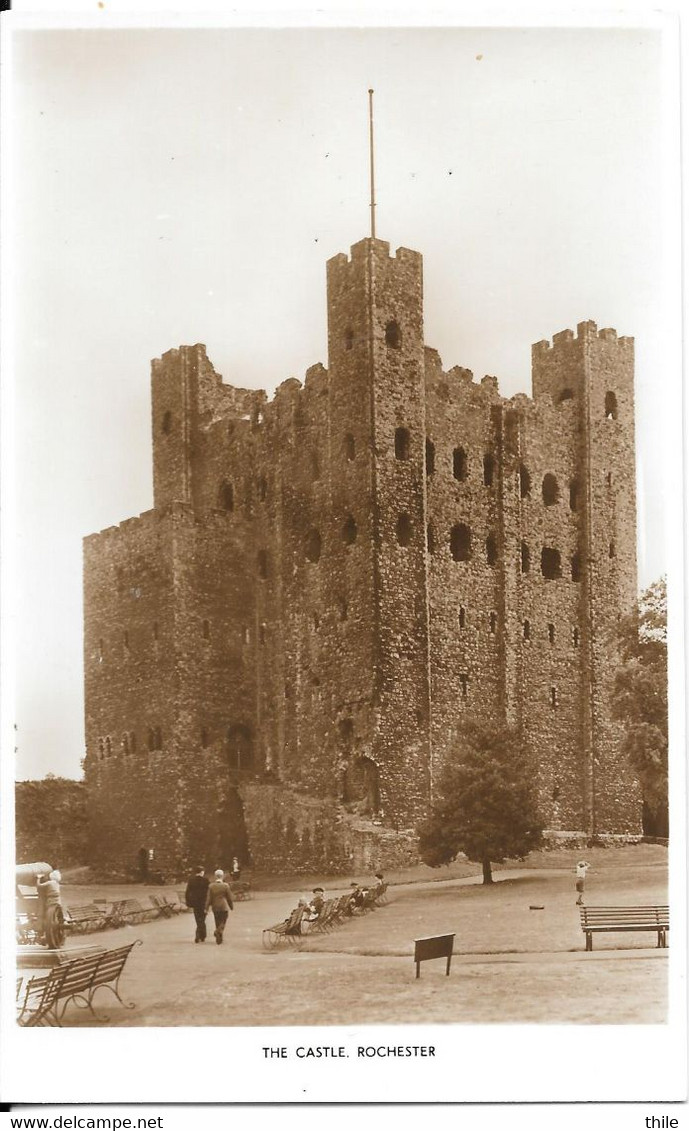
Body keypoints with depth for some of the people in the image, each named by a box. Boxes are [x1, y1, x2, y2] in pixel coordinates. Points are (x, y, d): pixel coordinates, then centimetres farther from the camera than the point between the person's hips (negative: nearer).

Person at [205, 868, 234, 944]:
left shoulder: (211, 886, -3)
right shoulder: (226, 886, -8)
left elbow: (208, 898, -3)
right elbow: (229, 898, -2)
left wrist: (206, 908, 0)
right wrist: (231, 907, 10)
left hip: (215, 907, 3)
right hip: (224, 907, -3)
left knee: (218, 923, 15)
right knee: (222, 922, 2)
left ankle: (219, 939, 18)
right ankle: (218, 932, -26)